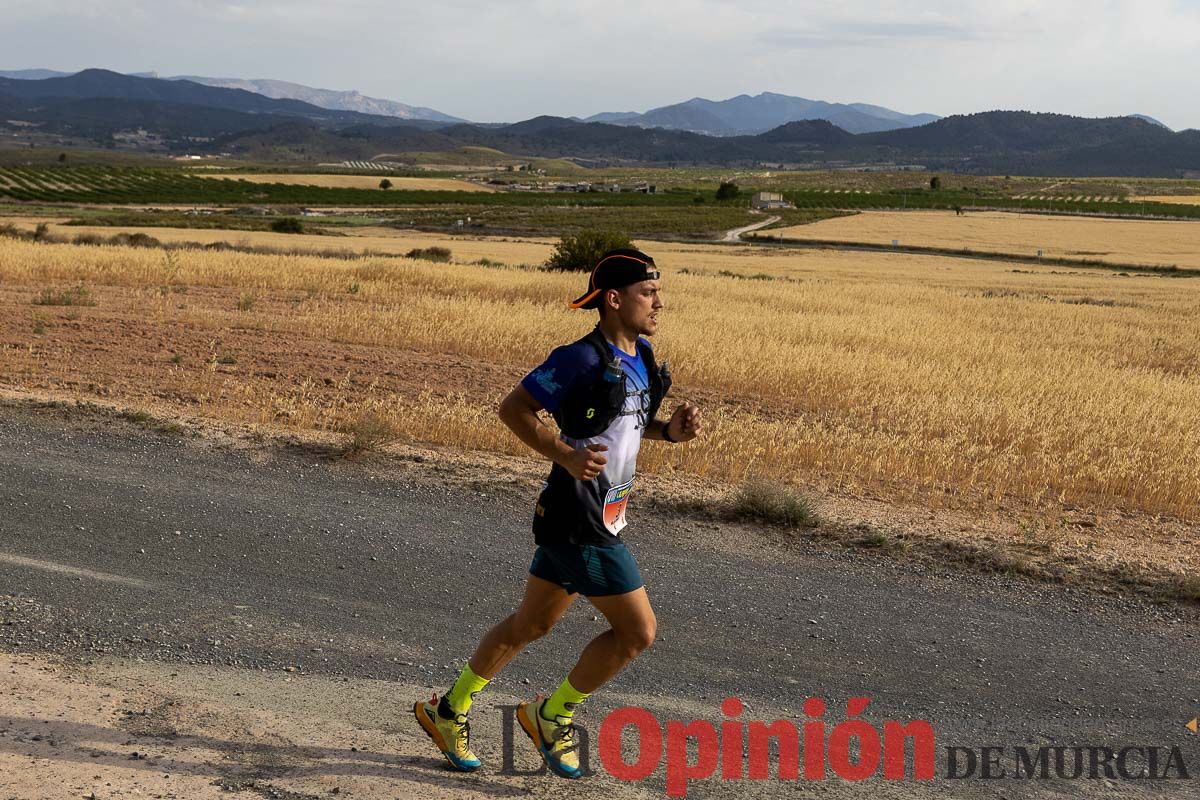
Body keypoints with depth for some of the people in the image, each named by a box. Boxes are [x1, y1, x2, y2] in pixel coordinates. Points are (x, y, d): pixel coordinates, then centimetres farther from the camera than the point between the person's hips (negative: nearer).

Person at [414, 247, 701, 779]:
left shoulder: (641, 356, 8)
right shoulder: (584, 359, -18)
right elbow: (513, 408, -14)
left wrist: (670, 430, 2)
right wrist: (566, 455, -24)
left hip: (600, 517, 9)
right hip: (579, 521, -9)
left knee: (531, 624, 19)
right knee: (637, 631, -4)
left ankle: (449, 710, 34)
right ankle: (552, 715, 16)